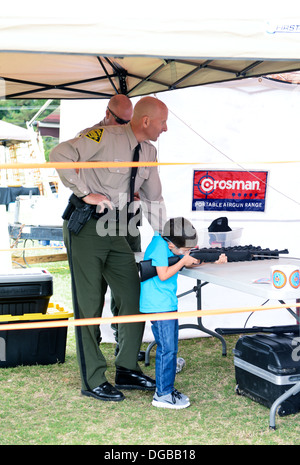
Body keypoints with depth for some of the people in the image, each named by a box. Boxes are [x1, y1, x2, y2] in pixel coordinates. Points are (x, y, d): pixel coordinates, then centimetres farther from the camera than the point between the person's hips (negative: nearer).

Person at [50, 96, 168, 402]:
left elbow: (153, 199, 16)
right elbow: (60, 154, -21)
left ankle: (127, 370, 21)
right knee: (89, 305, 0)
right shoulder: (106, 136, -15)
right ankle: (93, 382, 11)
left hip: (116, 230, 8)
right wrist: (85, 193, -21)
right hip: (86, 227, -7)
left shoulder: (148, 151, 9)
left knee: (133, 298, 6)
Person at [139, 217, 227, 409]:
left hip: (168, 303, 10)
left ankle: (168, 387, 23)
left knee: (172, 348, 14)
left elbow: (191, 262, 16)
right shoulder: (160, 245, -18)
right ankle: (162, 394, -1)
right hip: (158, 306, -10)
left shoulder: (171, 246, 8)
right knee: (166, 349, -8)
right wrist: (183, 261, -14)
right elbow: (163, 275, -23)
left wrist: (214, 261, 4)